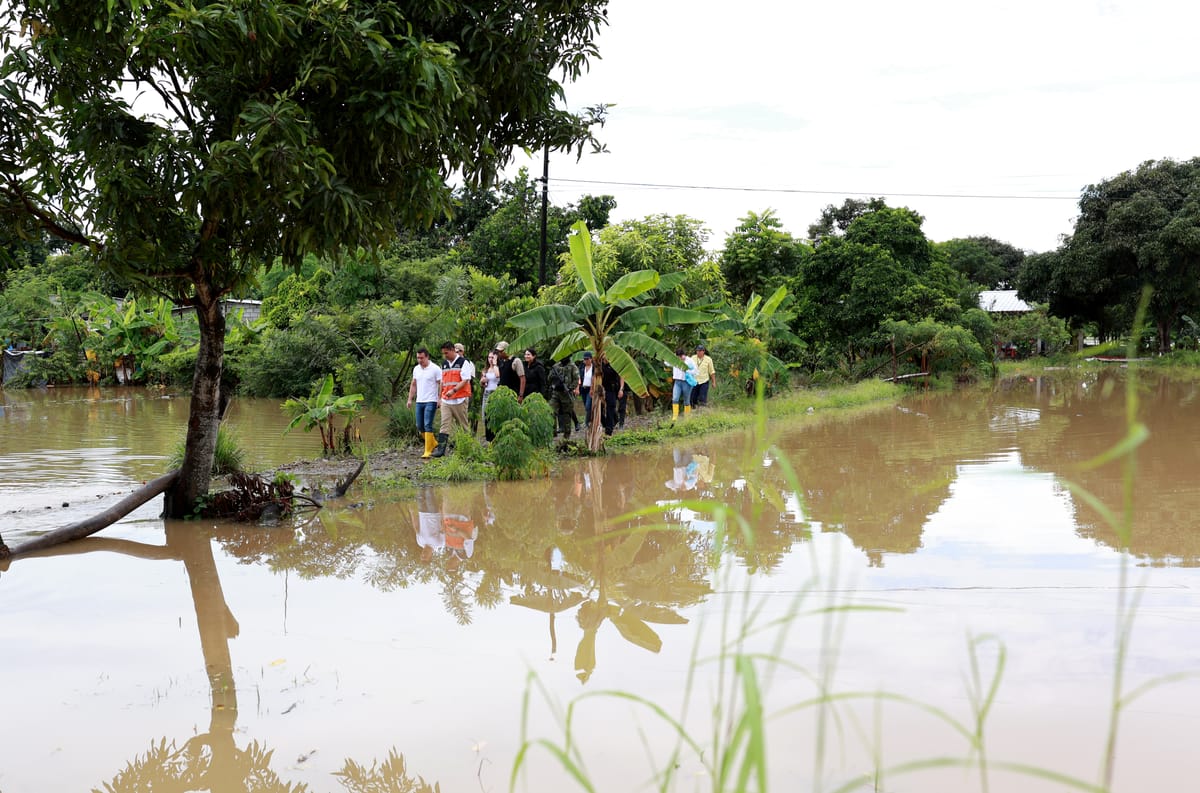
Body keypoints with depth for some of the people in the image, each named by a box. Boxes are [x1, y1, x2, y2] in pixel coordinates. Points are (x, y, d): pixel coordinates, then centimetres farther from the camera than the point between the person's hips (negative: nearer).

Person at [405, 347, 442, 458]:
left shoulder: (435, 369, -8)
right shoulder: (416, 369, 11)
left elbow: (441, 385, -9)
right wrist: (410, 399, 14)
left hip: (430, 402, -7)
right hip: (419, 402, 7)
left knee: (428, 425, -12)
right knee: (420, 426, 9)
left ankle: (428, 451, -10)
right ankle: (433, 443, 29)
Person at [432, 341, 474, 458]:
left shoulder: (463, 362, -5)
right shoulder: (444, 364, 16)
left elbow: (465, 380, -13)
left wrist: (454, 390, -24)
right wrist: (441, 396, 17)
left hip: (460, 399, -5)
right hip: (446, 400, 6)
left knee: (463, 425, 2)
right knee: (445, 424, -3)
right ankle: (441, 449, -9)